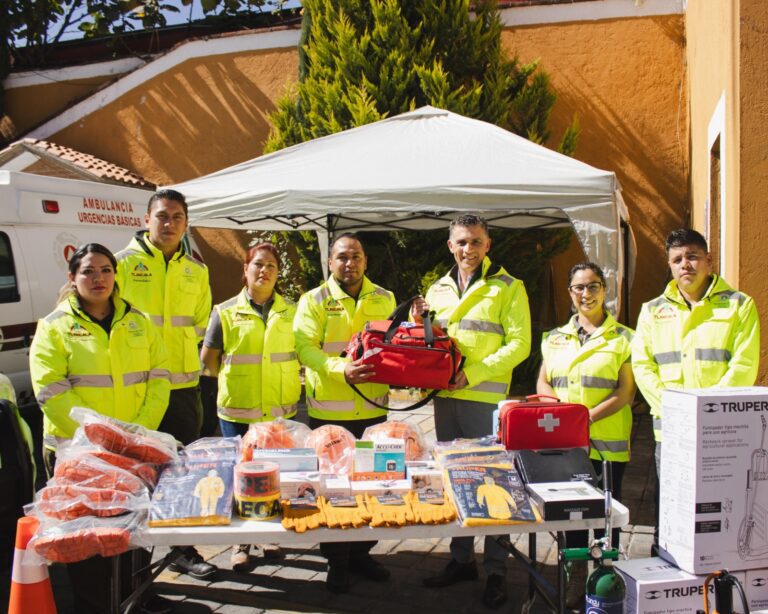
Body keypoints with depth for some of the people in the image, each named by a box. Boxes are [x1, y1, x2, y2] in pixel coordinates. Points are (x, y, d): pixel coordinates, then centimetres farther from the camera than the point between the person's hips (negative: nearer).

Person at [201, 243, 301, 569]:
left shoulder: (292, 312, 5)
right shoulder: (225, 312, 1)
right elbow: (208, 358, 8)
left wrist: (287, 384, 8)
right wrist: (233, 382, 4)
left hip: (281, 411, 2)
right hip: (237, 411, -1)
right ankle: (241, 543, 23)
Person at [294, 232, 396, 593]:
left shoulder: (384, 300, 8)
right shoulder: (314, 300, -4)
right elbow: (305, 348, -15)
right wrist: (342, 369, -30)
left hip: (373, 410, 4)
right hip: (329, 411, -3)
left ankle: (361, 553, 31)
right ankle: (336, 560, 23)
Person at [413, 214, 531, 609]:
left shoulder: (508, 287, -1)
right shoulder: (437, 290, 15)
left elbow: (519, 344, -8)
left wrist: (472, 373, -17)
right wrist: (418, 322, 0)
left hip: (486, 399, -5)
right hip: (445, 397, 6)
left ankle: (496, 570, 11)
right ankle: (461, 559, 26)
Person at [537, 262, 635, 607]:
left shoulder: (623, 338, 2)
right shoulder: (555, 338, 13)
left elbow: (626, 391, -5)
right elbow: (542, 383, 10)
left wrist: (590, 415, -18)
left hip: (607, 443, -3)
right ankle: (577, 579, 24)